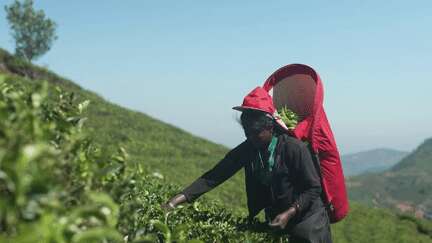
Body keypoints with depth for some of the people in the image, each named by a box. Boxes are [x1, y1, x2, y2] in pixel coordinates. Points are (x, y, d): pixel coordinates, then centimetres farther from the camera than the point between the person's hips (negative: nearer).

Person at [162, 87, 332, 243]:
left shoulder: (294, 148, -22)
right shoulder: (246, 150, -9)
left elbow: (313, 188, -15)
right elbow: (214, 176, -15)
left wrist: (289, 213, -27)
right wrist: (178, 199, -26)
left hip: (307, 221, -4)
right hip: (275, 220, 4)